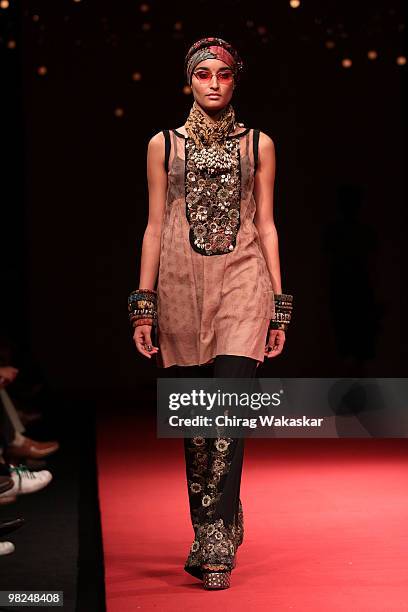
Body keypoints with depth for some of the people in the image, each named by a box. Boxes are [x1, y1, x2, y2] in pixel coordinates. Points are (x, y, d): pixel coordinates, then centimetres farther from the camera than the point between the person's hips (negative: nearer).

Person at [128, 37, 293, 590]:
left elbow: (265, 224, 9)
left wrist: (279, 303, 3)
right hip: (182, 285, 1)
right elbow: (155, 225, 9)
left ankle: (215, 544, -10)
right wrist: (144, 304, 2)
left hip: (241, 280, -1)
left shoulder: (257, 144, 10)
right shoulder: (163, 144, 10)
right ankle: (213, 536, 17)